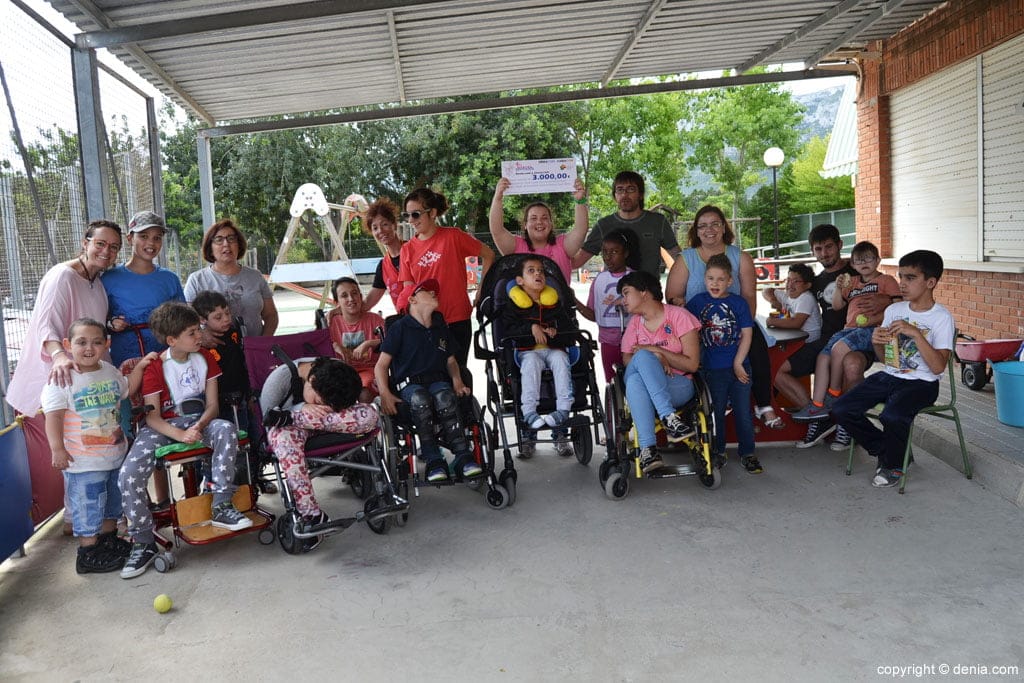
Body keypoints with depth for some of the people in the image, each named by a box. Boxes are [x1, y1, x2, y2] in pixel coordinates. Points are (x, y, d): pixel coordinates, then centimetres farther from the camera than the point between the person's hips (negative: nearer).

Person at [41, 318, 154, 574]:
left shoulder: (110, 371, 5)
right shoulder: (62, 380, -15)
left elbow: (127, 389, 22)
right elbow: (53, 417, -18)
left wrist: (139, 367, 8)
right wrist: (57, 448, -24)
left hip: (115, 454, 7)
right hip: (83, 461, -7)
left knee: (112, 501, 21)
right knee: (87, 506, 1)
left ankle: (109, 539, 38)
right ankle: (88, 553, 13)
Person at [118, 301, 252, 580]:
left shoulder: (205, 358, 3)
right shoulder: (155, 368, -7)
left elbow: (212, 404, 0)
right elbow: (152, 417, -11)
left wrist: (199, 426, -21)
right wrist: (181, 434, -28)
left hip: (198, 420, 2)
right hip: (163, 427, -2)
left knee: (226, 430, -33)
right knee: (128, 475, -24)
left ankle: (221, 507, -25)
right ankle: (143, 543, -5)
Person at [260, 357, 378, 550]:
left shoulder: (340, 372, -18)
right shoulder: (281, 376, -24)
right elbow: (265, 415, -16)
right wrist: (303, 408, -31)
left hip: (326, 425, 2)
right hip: (289, 428, -2)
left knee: (369, 415, -30)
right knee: (283, 436, -42)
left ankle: (288, 418, -28)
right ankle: (311, 515, -43)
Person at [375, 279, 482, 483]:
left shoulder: (441, 328, 23)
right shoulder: (400, 328, 6)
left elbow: (451, 360, 29)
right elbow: (381, 365, 1)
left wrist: (457, 382, 9)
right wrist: (385, 394, -14)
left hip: (438, 380, 3)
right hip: (409, 383, -3)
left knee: (445, 398, -34)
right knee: (420, 400, -38)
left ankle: (463, 457, -37)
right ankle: (433, 461, -35)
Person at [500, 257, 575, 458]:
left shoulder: (554, 303, 18)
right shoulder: (513, 305, 9)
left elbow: (570, 329, 12)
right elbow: (507, 331, -5)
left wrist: (555, 332, -8)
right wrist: (531, 328, -16)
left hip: (554, 349, 2)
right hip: (527, 351, -2)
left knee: (560, 358, -32)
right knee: (531, 361, -35)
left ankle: (563, 410, -38)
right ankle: (529, 413, -42)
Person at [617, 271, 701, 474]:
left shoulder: (678, 316, 1)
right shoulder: (634, 322, 15)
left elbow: (692, 364, -5)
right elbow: (626, 360, 2)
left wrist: (657, 351, -11)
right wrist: (654, 359, -16)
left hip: (678, 385, -3)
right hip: (642, 388, 3)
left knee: (643, 357, -34)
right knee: (634, 380, -34)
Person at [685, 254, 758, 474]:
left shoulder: (738, 302, -1)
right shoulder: (697, 302, 1)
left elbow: (747, 334, -2)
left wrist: (738, 363, -8)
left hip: (739, 367, 0)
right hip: (713, 369, 0)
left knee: (743, 411, 5)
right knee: (716, 411, 10)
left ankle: (747, 453, 18)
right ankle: (718, 451, 25)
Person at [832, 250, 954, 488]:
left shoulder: (942, 317, -9)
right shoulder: (893, 310, 7)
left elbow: (938, 367, -18)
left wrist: (916, 333, -25)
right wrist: (877, 342, -7)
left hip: (921, 383, -6)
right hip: (889, 376, 6)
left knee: (892, 416, -35)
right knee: (841, 410, -11)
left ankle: (894, 465, -3)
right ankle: (884, 449, 12)